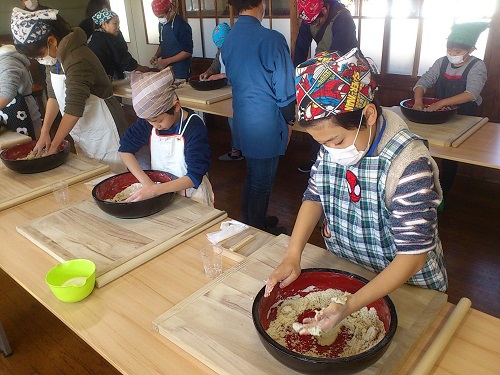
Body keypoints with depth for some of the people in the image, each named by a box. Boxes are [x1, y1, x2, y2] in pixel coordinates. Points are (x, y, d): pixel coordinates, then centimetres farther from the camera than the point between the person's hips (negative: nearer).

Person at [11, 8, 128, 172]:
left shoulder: (77, 60, -24)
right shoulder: (55, 58, 5)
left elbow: (73, 110, -25)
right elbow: (53, 96, 12)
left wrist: (53, 146, -16)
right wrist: (44, 133, 5)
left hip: (103, 131, -9)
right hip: (82, 133, 9)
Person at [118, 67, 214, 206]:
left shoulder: (194, 127, -19)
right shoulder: (148, 120, -5)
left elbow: (194, 177, -23)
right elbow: (125, 149, 0)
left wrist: (154, 190, -33)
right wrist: (147, 183, -14)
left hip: (190, 193, -3)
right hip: (157, 185, 4)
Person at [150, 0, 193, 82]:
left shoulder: (182, 26, -16)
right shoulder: (161, 24, 7)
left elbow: (188, 52, -17)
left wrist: (167, 61, -20)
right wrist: (156, 56, 0)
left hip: (180, 71, -7)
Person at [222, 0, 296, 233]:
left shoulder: (228, 39, 4)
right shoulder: (271, 39, -19)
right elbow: (285, 87, -15)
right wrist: (289, 120, 0)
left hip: (242, 119, 7)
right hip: (266, 123, -7)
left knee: (251, 176, 23)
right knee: (262, 182, 8)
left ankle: (250, 222, 39)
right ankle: (258, 231, 25)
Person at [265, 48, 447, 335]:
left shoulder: (409, 164, -32)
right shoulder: (332, 143, -14)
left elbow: (413, 255, -29)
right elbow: (315, 196, -3)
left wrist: (350, 306, -37)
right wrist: (292, 257, -16)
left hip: (406, 287, -4)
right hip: (343, 271, 5)